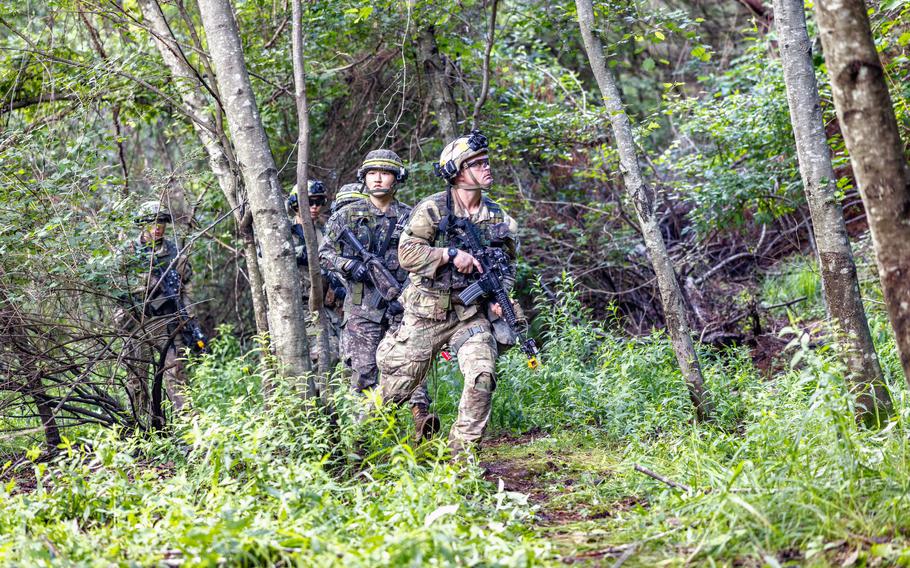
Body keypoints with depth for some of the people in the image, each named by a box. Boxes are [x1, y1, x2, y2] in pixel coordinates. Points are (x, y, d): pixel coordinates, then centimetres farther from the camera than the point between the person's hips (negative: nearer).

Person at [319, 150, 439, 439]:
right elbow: (325, 253, 7)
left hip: (401, 304, 0)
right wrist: (350, 266, -12)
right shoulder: (347, 215, 7)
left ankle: (421, 415, -23)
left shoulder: (409, 217, 9)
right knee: (364, 369, -1)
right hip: (362, 305, 0)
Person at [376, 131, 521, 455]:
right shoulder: (432, 209, -7)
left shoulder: (499, 219, 8)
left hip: (472, 315, 3)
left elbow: (507, 267, 18)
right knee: (399, 383, 4)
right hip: (427, 313, -3)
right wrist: (451, 254, -21)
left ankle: (463, 453, -3)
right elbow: (407, 253, -13)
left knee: (483, 376, -15)